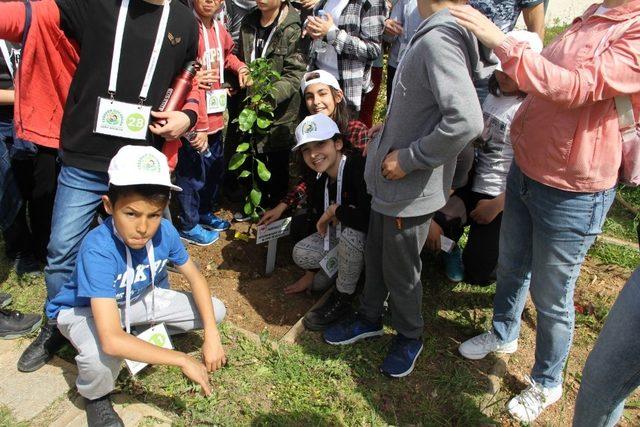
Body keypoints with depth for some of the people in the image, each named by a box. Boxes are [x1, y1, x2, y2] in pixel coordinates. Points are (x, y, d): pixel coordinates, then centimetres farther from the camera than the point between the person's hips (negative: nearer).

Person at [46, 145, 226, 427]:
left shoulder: (164, 232, -24)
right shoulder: (98, 249, -40)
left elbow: (195, 277, -7)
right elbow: (111, 341, -45)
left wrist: (211, 335, -19)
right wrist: (181, 360, -39)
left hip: (135, 299, 5)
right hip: (83, 309, -5)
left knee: (216, 311, -4)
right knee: (102, 357, -39)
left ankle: (139, 337, 11)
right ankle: (95, 397, -1)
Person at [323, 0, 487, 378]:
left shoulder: (439, 40, -25)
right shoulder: (434, 35, 4)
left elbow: (466, 121, -36)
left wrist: (409, 158, -26)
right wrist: (389, 132, 7)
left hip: (411, 189, -9)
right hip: (390, 181, 9)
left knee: (400, 270, 12)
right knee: (376, 257, 24)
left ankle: (410, 337, 38)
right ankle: (370, 319, 46)